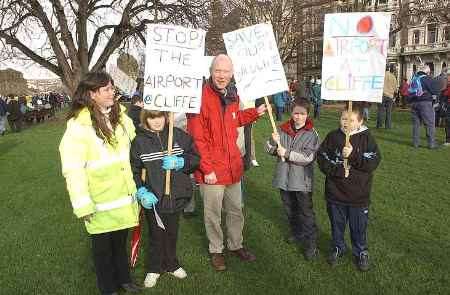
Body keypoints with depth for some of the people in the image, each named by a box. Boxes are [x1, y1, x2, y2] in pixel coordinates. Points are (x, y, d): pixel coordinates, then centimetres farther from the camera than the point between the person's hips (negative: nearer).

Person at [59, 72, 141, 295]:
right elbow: (73, 170, -18)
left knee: (121, 240, 22)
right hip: (100, 202, -5)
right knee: (103, 245, 14)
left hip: (124, 196, 5)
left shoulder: (120, 115, 3)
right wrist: (83, 205, -18)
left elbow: (134, 144, 17)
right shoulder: (78, 125, -17)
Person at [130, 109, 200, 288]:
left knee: (172, 233, 20)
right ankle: (154, 269, 37)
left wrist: (179, 162, -17)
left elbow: (195, 158, 0)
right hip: (153, 199, -2)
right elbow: (133, 170, -7)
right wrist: (141, 191, -18)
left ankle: (171, 264, 43)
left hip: (176, 196, 2)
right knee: (155, 235, 14)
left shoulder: (179, 135, -4)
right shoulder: (139, 141, -8)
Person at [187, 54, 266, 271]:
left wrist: (255, 113, 16)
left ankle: (236, 245, 41)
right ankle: (216, 250, 33)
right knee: (213, 213, 11)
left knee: (236, 209, 20)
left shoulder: (232, 95, 6)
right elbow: (196, 137, -19)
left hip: (233, 165, 7)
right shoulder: (201, 96, -17)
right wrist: (207, 168, -19)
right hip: (211, 169, -7)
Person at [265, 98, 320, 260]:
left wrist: (287, 153, -24)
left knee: (306, 212, 1)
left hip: (302, 180, -4)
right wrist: (274, 142, -21)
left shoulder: (311, 134, -9)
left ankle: (311, 243, 13)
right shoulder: (282, 129, 1)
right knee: (290, 209, 20)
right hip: (284, 178, 4)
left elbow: (308, 157, -18)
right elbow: (269, 149, 0)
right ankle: (297, 233, 40)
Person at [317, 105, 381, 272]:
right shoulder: (332, 137, -3)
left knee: (359, 226, 13)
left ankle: (361, 253, 36)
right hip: (335, 192, 2)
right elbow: (321, 158, -5)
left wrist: (353, 155, -25)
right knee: (336, 223, 18)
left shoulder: (366, 138, -6)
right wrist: (336, 170, -18)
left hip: (359, 194, -1)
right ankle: (337, 248, 40)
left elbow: (373, 163, -14)